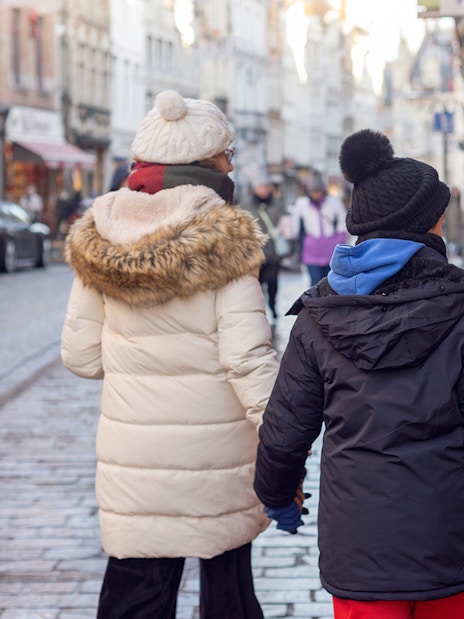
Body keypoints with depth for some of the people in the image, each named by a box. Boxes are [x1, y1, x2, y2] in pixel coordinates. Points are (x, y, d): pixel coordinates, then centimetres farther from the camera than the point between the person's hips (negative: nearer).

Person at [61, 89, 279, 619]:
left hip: (132, 455, 3)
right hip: (217, 451, -3)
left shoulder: (98, 239, 1)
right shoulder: (225, 241, -11)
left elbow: (80, 356, 4)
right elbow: (248, 359, -17)